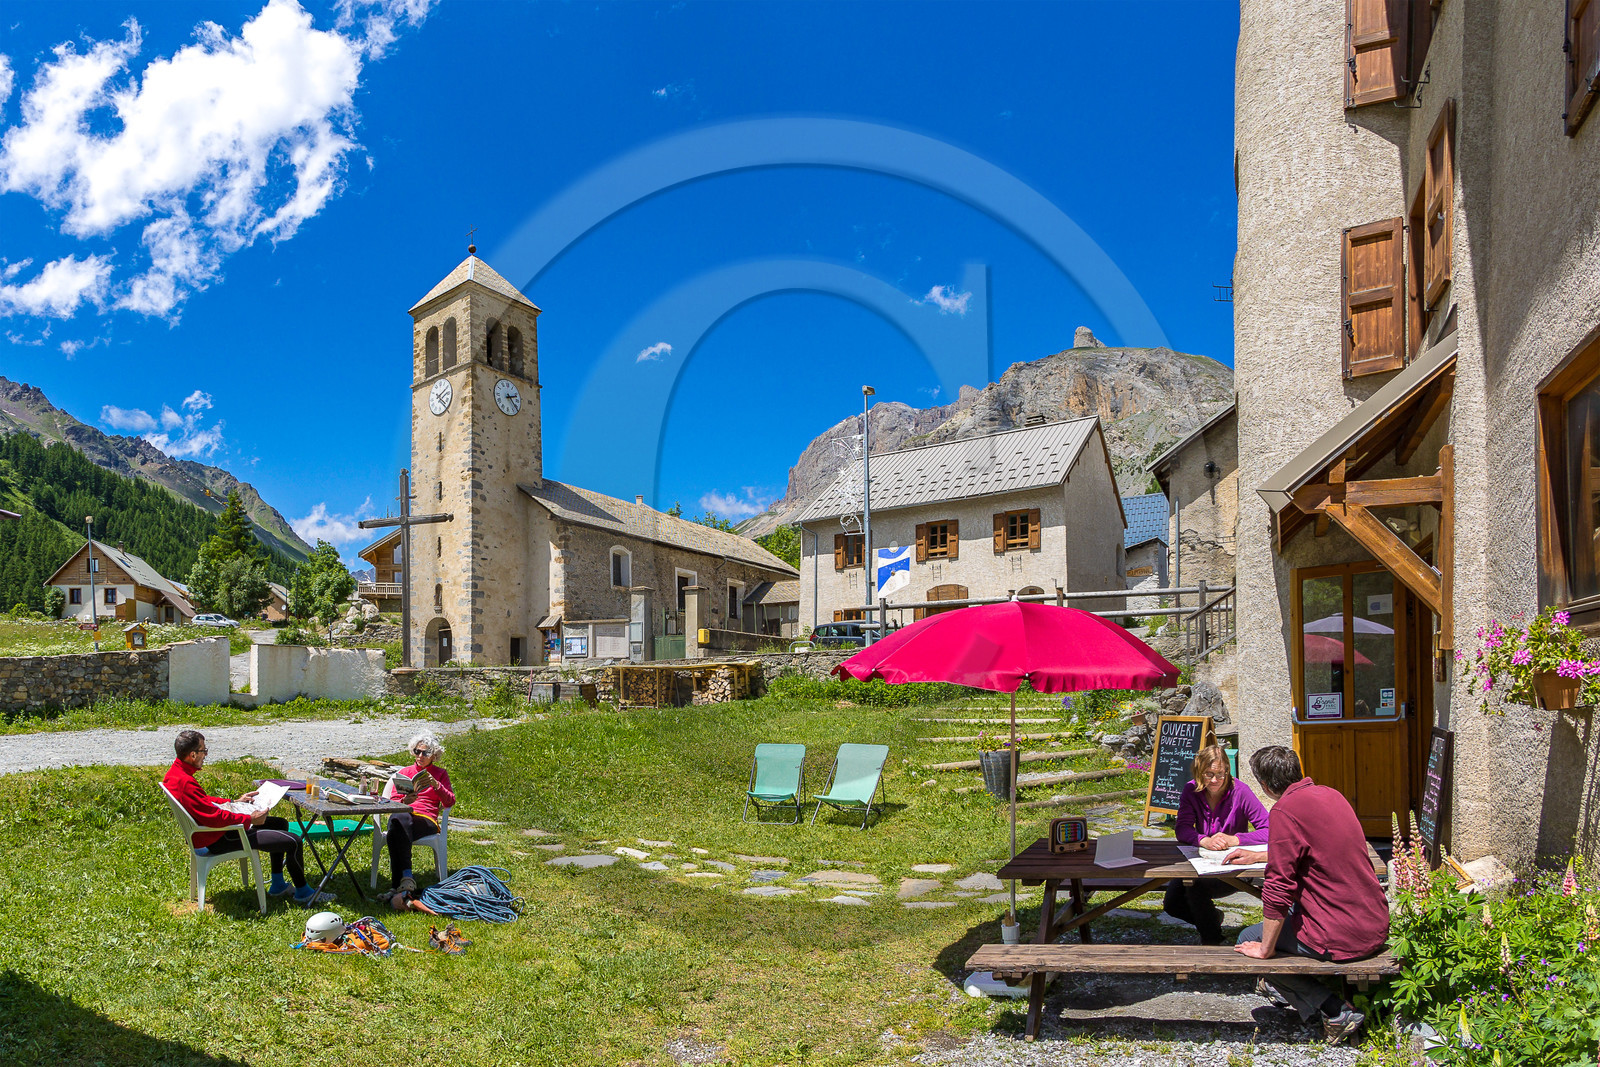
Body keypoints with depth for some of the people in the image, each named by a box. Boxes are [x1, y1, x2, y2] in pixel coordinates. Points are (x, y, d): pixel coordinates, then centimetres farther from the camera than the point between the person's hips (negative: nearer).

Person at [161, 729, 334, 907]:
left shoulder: (174, 772, 4)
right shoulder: (185, 783, -30)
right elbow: (214, 816, -31)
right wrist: (250, 819, -21)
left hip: (210, 831, 11)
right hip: (216, 840, -11)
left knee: (280, 824, 22)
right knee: (293, 842, -12)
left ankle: (277, 885, 25)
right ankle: (303, 892, 9)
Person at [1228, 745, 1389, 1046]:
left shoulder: (1286, 810, -19)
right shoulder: (1328, 794, 7)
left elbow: (1278, 888, -19)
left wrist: (1264, 949, -8)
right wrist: (1257, 857, 35)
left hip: (1342, 936, -9)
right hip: (1375, 924, 9)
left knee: (1248, 940, 9)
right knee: (1291, 909, 30)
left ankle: (1333, 1009, 4)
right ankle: (1285, 988, 36)